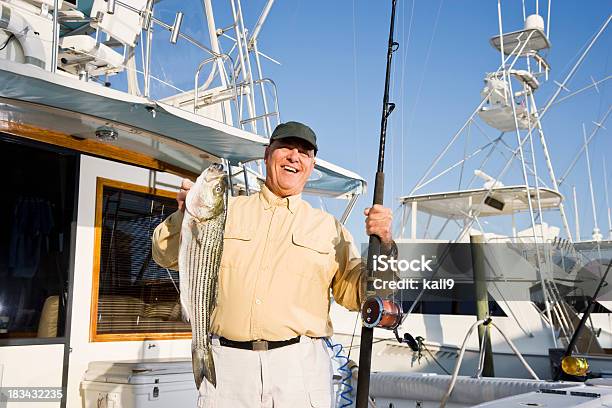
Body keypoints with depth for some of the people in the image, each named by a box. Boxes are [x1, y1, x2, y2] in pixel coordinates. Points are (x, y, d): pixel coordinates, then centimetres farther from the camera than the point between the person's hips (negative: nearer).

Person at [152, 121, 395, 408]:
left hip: (300, 365, 0)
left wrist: (382, 248, -8)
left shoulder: (329, 228, 12)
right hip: (228, 361, 0)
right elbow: (167, 256, 10)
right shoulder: (227, 210, 11)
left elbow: (354, 294, 8)